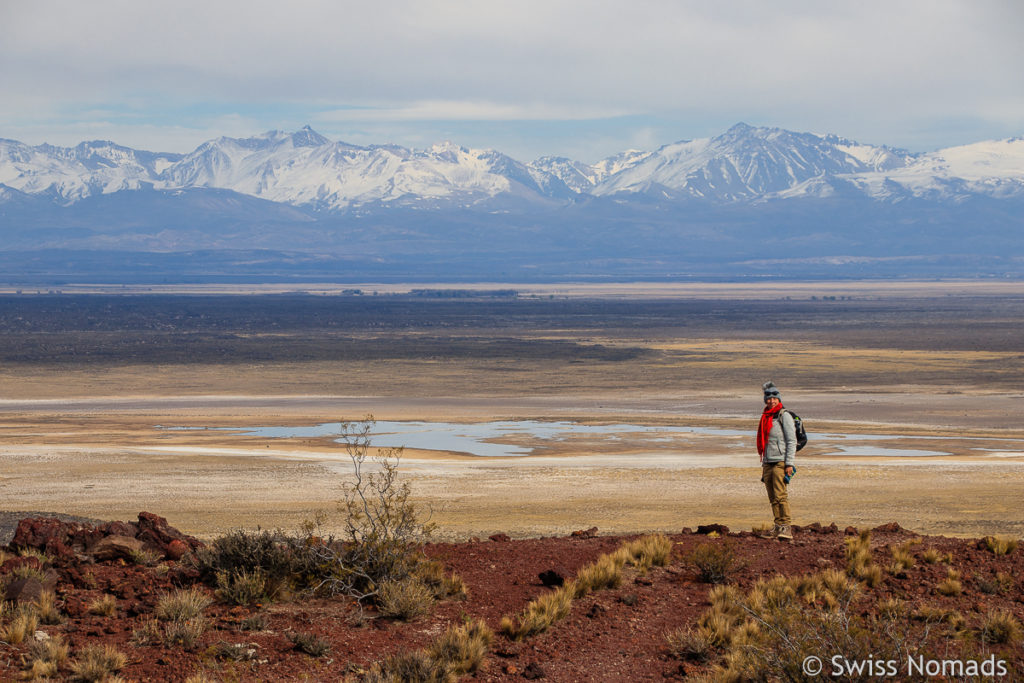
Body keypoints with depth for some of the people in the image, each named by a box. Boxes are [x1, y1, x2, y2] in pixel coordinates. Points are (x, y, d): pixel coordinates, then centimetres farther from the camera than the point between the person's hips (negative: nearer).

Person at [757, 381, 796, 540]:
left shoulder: (784, 416, -4)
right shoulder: (766, 417, 18)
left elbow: (792, 441, -8)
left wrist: (789, 464, -15)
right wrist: (764, 465, 21)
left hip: (781, 462, -7)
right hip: (768, 462, 7)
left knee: (781, 496, -14)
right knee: (773, 498, 4)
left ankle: (786, 528, -16)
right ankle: (778, 527, 6)